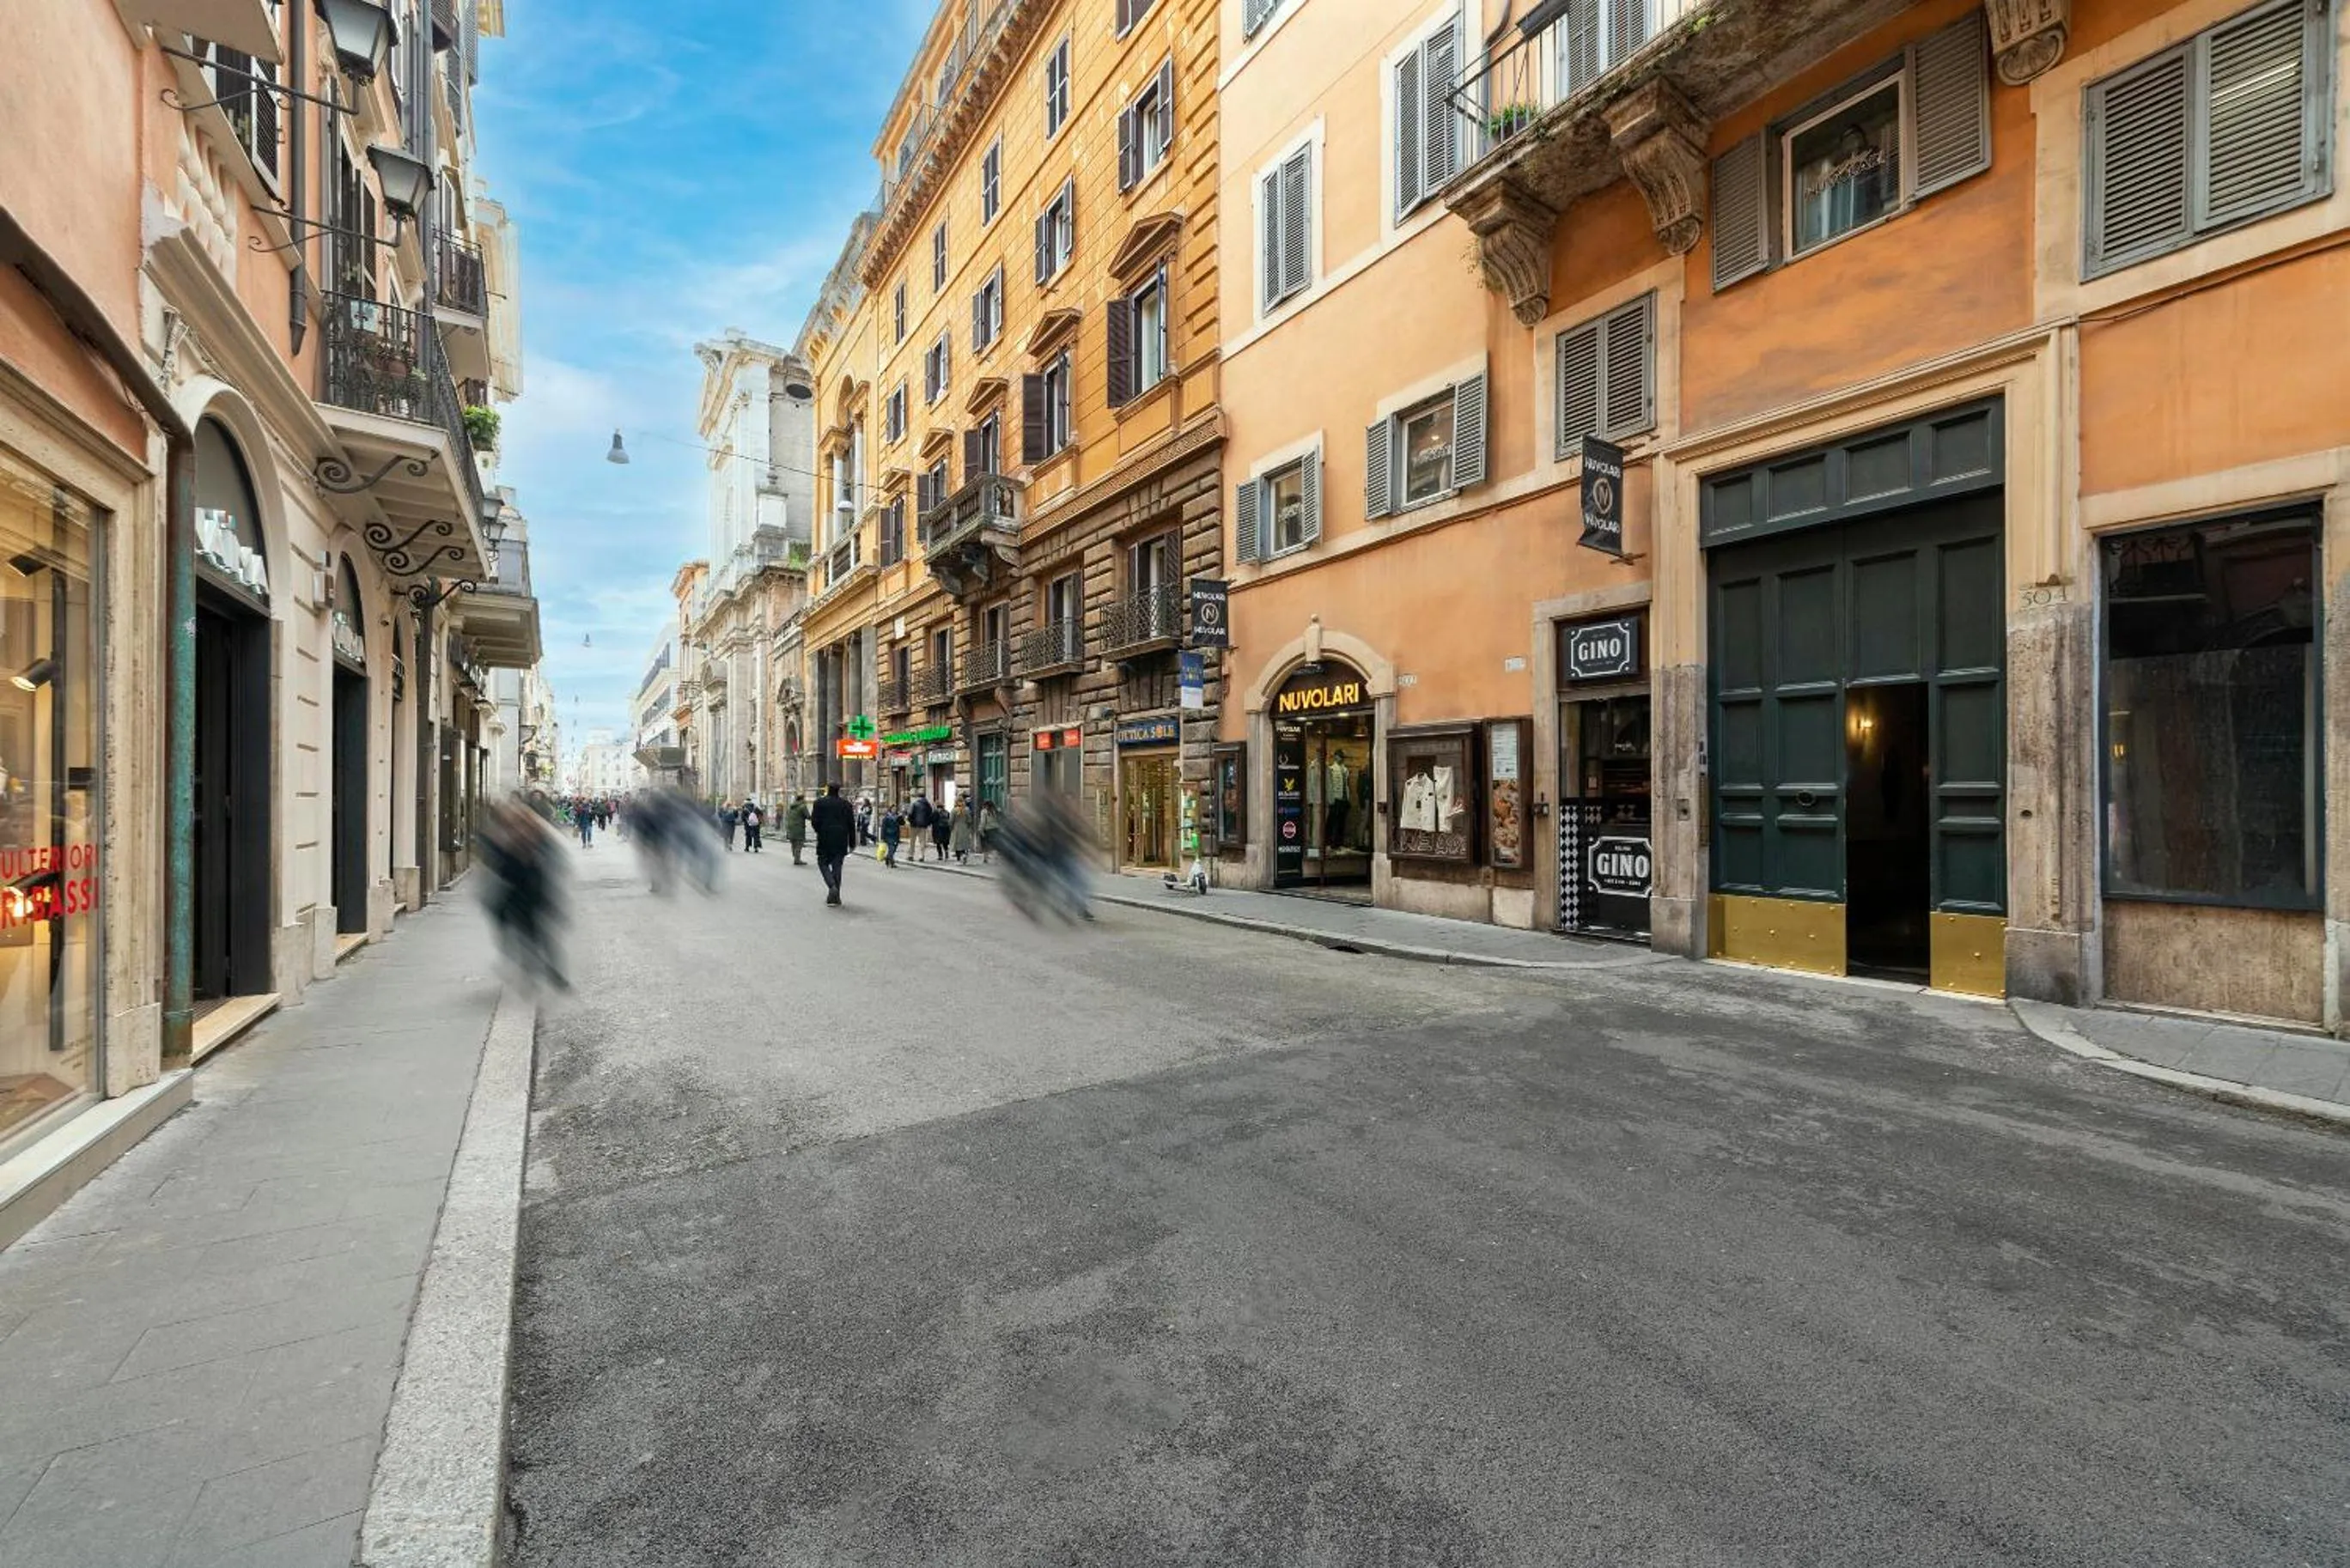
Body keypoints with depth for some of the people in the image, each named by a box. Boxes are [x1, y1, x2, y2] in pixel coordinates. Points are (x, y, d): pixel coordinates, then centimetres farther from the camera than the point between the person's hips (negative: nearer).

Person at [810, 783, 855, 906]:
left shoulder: (820, 803, -3)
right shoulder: (845, 804, 4)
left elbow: (814, 821, -6)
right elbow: (851, 824, 4)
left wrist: (819, 831, 15)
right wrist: (852, 842, 9)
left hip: (825, 840, -2)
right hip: (841, 840, 2)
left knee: (823, 863, 11)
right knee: (837, 866, 7)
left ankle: (832, 886, -14)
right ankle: (834, 896, 8)